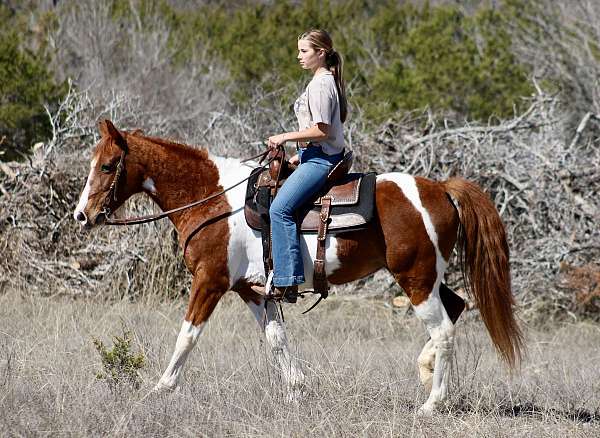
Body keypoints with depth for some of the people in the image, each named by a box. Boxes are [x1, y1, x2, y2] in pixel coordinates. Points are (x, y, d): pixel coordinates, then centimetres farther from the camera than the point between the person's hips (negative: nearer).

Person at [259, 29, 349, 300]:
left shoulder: (320, 85, -14)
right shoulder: (325, 81, 18)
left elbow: (321, 131, -21)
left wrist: (285, 137, -15)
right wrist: (301, 154, 18)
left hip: (320, 159, -12)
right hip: (319, 156, 12)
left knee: (280, 209, -22)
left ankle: (287, 282, -29)